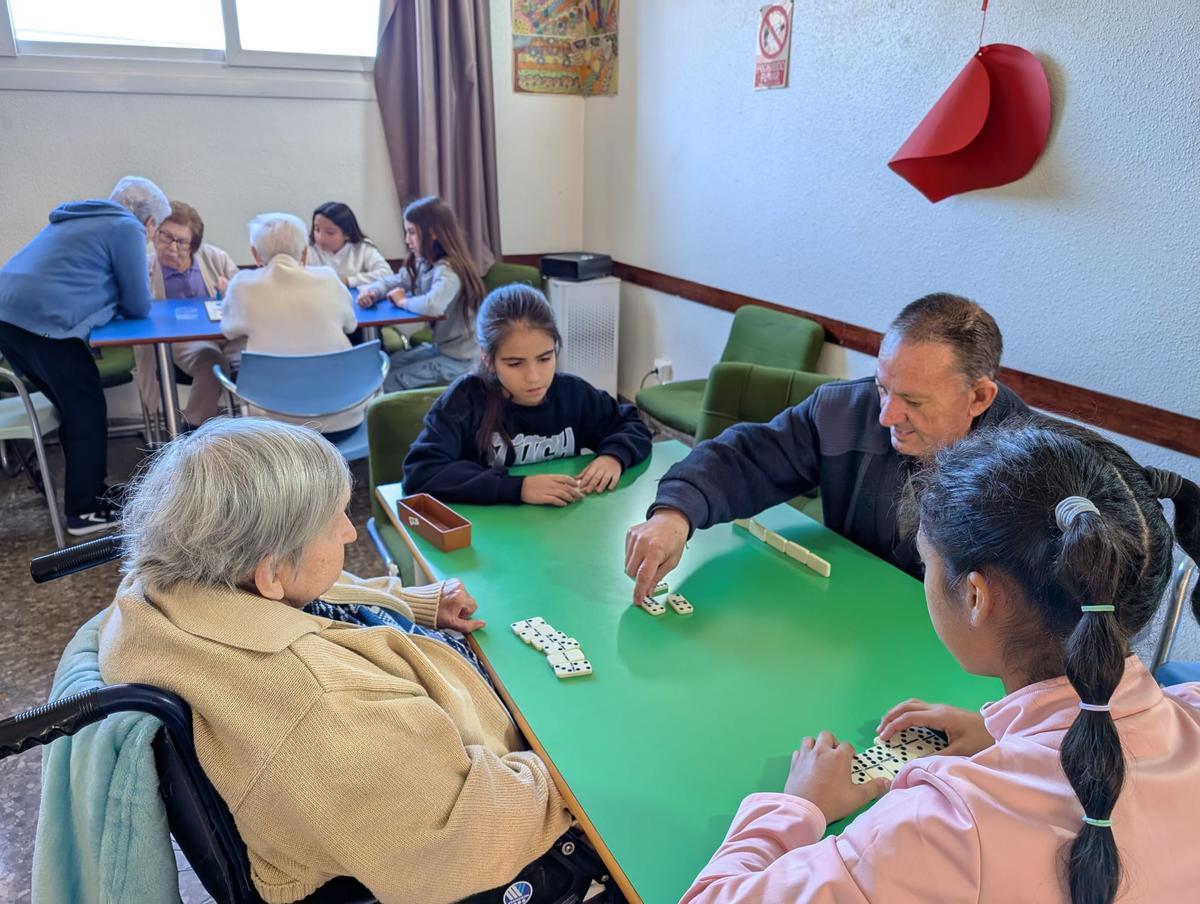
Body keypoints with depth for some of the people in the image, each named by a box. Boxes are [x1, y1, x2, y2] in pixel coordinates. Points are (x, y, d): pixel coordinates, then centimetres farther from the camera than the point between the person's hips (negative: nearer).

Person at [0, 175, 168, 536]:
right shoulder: (127, 228, 0)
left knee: (75, 409, 20)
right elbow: (138, 306, 2)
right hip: (45, 322, -9)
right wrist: (119, 301, 22)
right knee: (88, 416, 3)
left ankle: (88, 492, 30)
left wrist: (112, 299, 25)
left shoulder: (82, 219, 26)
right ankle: (85, 511, 10)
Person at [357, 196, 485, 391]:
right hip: (441, 347, 9)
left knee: (387, 382, -6)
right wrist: (371, 291, -10)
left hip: (460, 359, -9)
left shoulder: (448, 271, -25)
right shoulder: (422, 264, 5)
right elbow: (394, 281, 14)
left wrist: (403, 301, -22)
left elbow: (433, 306, -43)